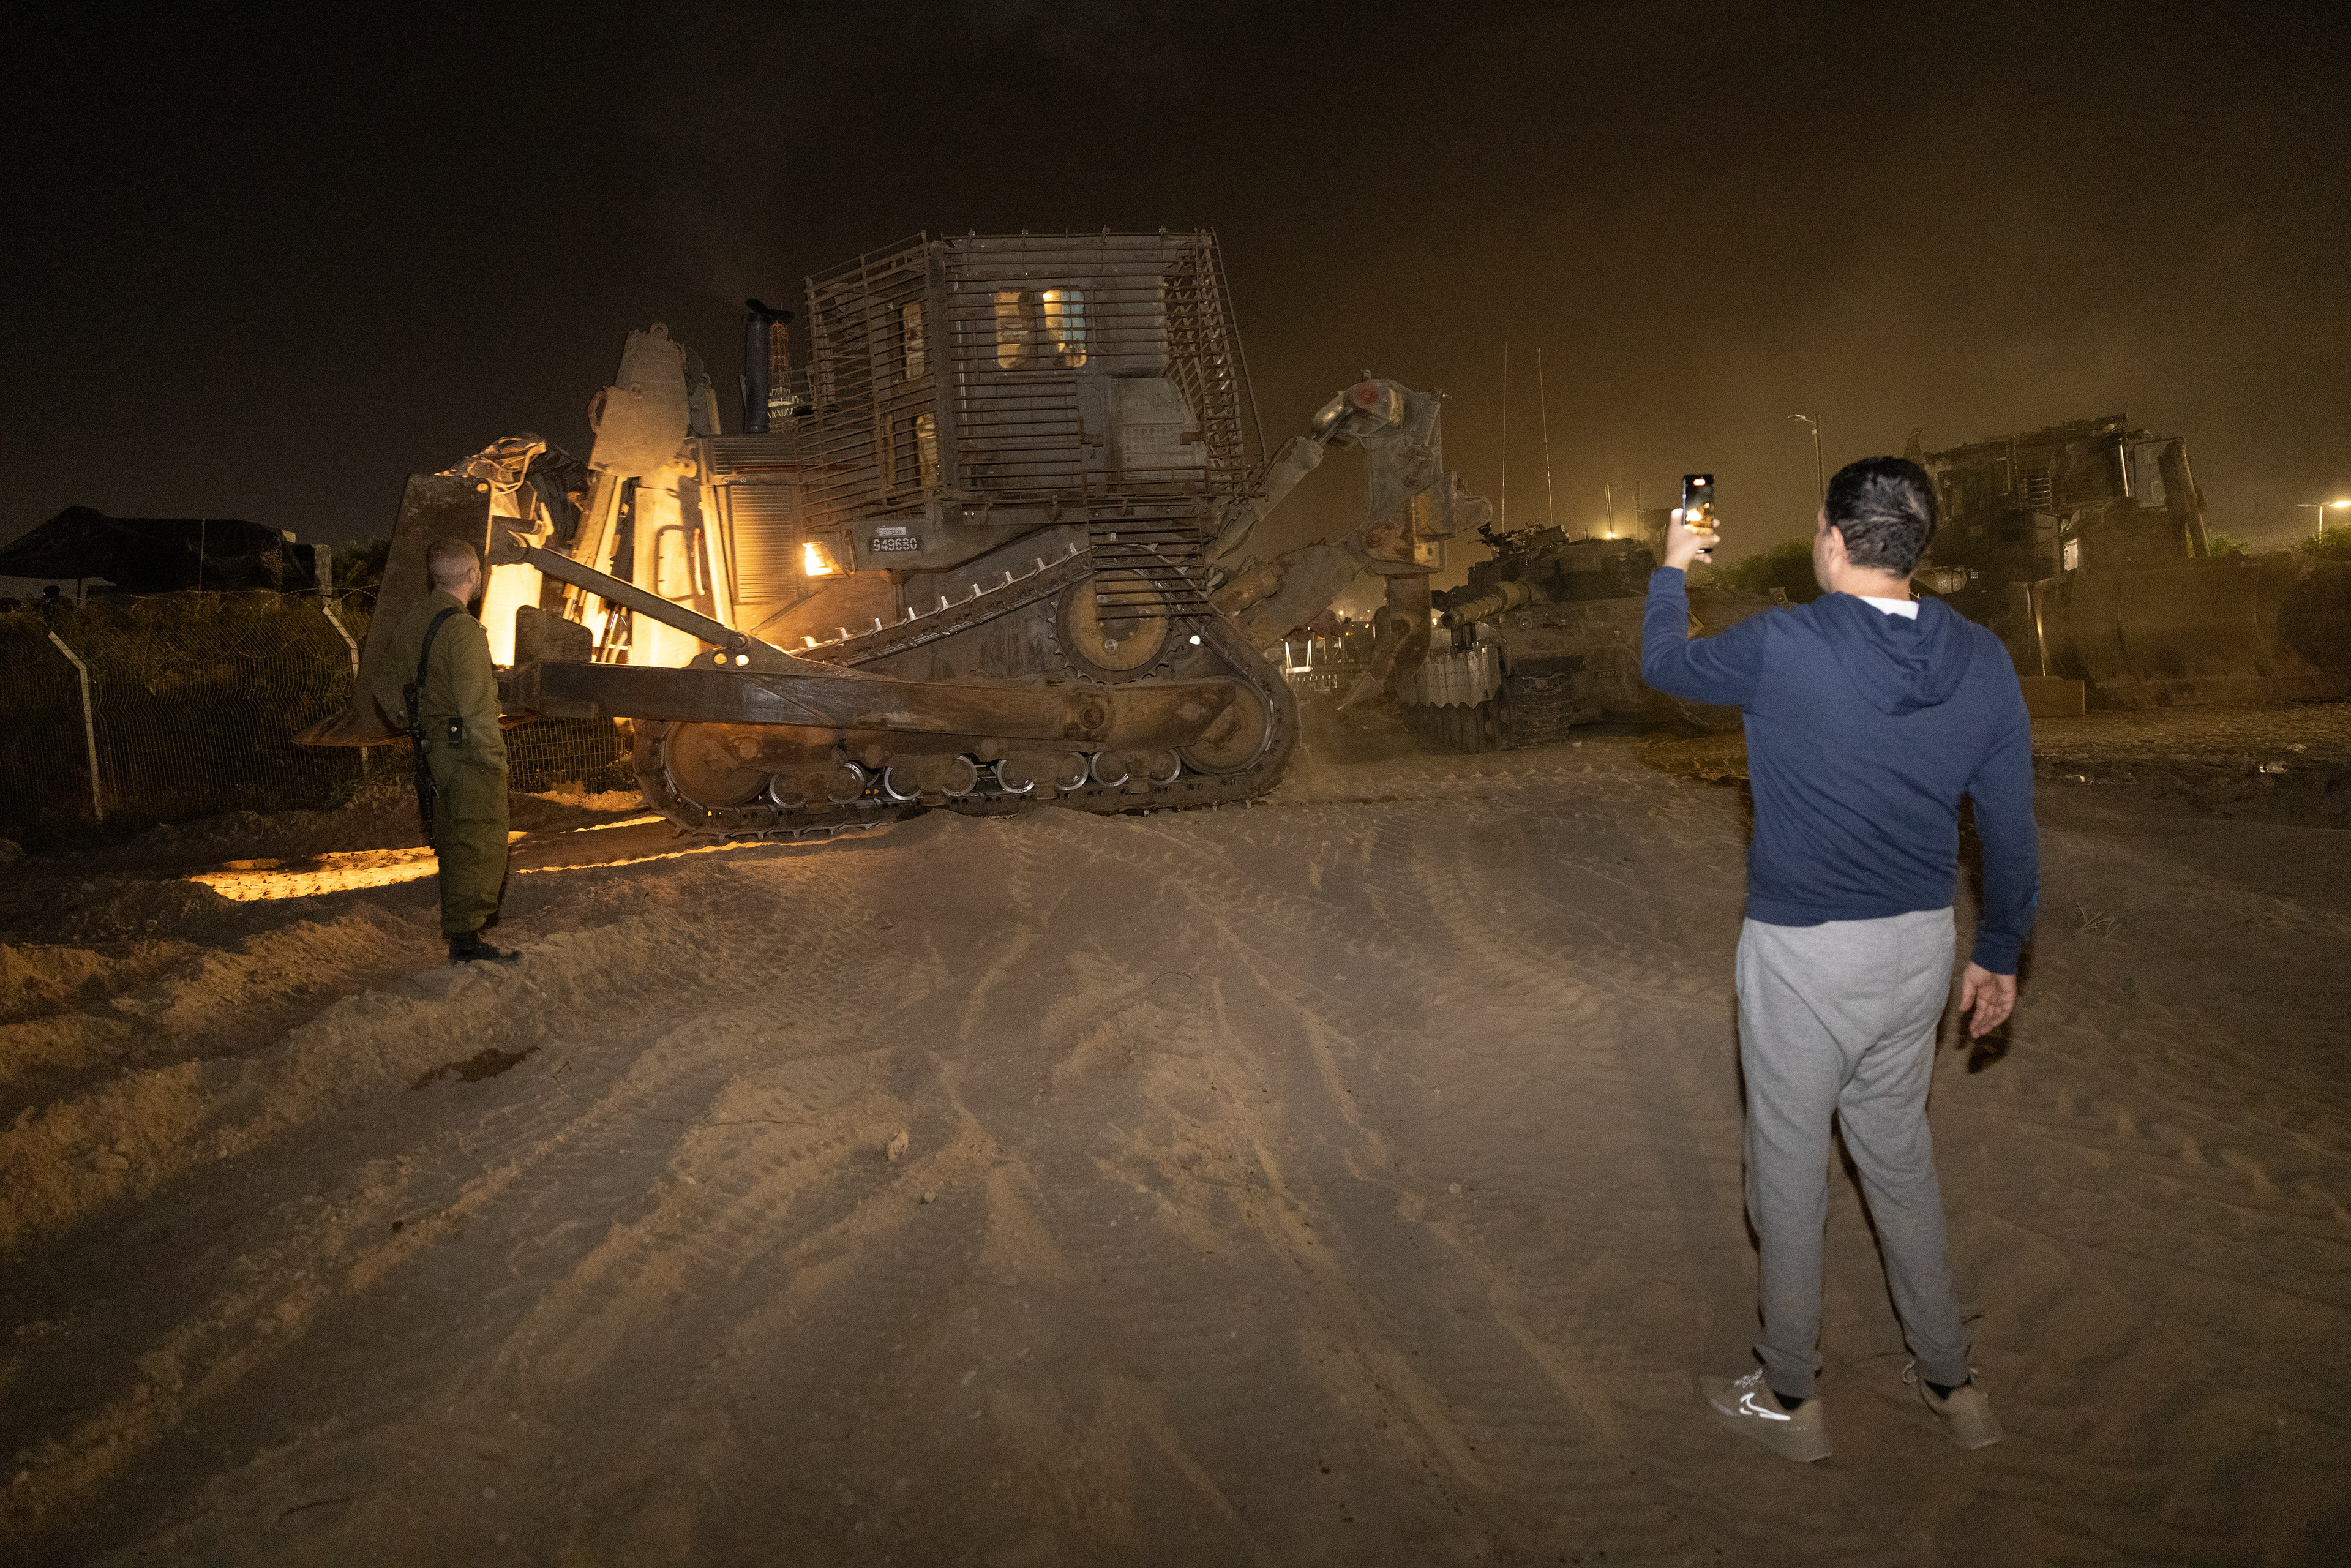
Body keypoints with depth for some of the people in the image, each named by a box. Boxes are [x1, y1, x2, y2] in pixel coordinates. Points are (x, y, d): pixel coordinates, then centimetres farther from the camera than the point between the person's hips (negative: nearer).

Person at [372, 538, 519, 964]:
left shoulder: (409, 624, 10)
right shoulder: (463, 628, -20)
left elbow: (387, 681, 21)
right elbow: (476, 705, -22)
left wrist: (405, 722, 21)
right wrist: (493, 758, -16)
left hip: (435, 748, 9)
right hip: (469, 752, -9)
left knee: (452, 840, 22)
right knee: (479, 843, -4)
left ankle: (458, 917, 37)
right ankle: (465, 939, -2)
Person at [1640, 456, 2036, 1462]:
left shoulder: (1783, 649, -19)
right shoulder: (1982, 663, -2)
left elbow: (1663, 664, 1)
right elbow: (2011, 831, 4)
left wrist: (1672, 567, 19)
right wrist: (2000, 954, 17)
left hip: (1805, 953, -6)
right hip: (1921, 944, 6)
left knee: (1789, 1164, 10)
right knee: (1899, 1152, 22)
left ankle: (1788, 1397, 26)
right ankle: (1949, 1381, 35)